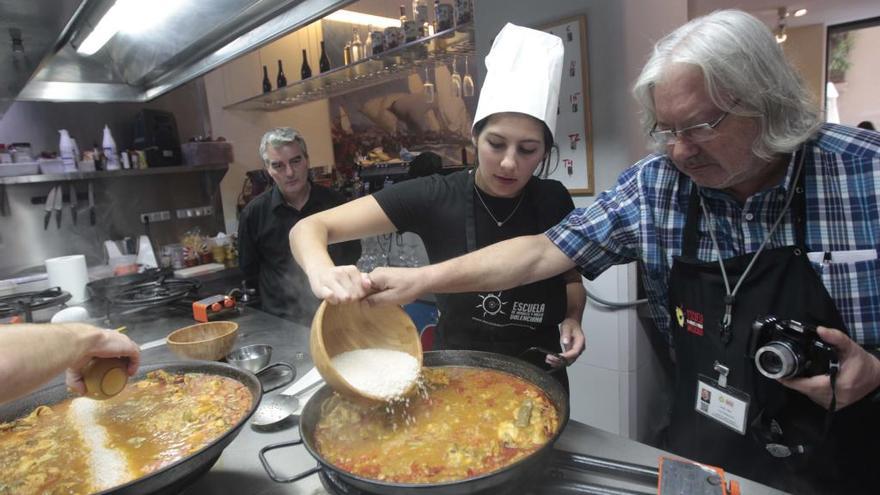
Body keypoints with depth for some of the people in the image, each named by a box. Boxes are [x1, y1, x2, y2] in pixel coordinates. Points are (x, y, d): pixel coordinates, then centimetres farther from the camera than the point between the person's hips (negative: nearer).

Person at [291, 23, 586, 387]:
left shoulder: (554, 201, -10)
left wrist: (572, 319, -13)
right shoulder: (433, 197, -18)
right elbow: (309, 228, -21)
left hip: (539, 380, 3)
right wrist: (322, 271, -42)